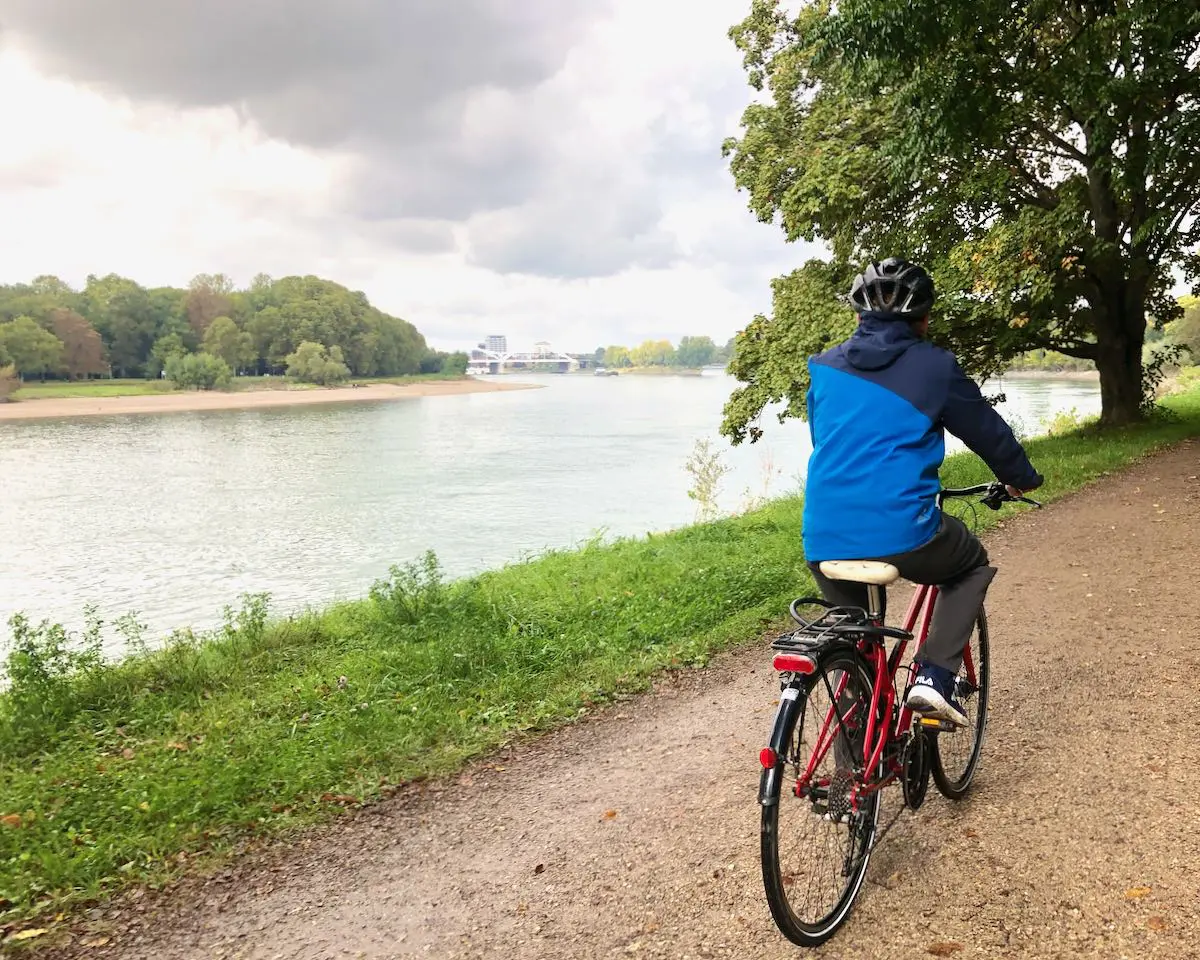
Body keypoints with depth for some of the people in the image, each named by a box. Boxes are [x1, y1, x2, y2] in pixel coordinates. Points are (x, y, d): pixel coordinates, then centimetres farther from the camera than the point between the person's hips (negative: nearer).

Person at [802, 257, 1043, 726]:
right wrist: (1023, 477, 36)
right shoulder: (934, 366, 3)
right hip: (902, 533, -4)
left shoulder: (824, 366, 14)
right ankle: (934, 677, 12)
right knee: (973, 564, 28)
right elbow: (988, 430, 15)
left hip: (824, 541, 4)